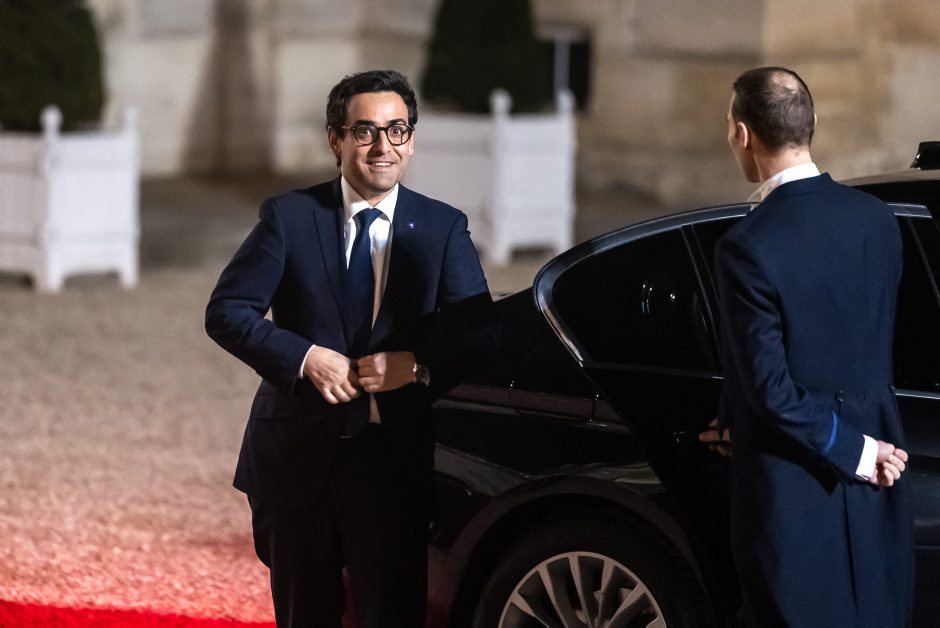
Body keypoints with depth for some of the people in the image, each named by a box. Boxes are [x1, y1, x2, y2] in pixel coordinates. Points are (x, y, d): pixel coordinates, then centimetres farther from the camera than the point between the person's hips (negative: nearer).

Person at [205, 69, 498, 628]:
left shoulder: (444, 229, 3)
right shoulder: (289, 218, 0)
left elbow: (482, 336, -1)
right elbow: (226, 311, -5)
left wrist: (418, 365, -20)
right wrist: (304, 357, -19)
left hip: (394, 462, 0)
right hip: (299, 456, 0)